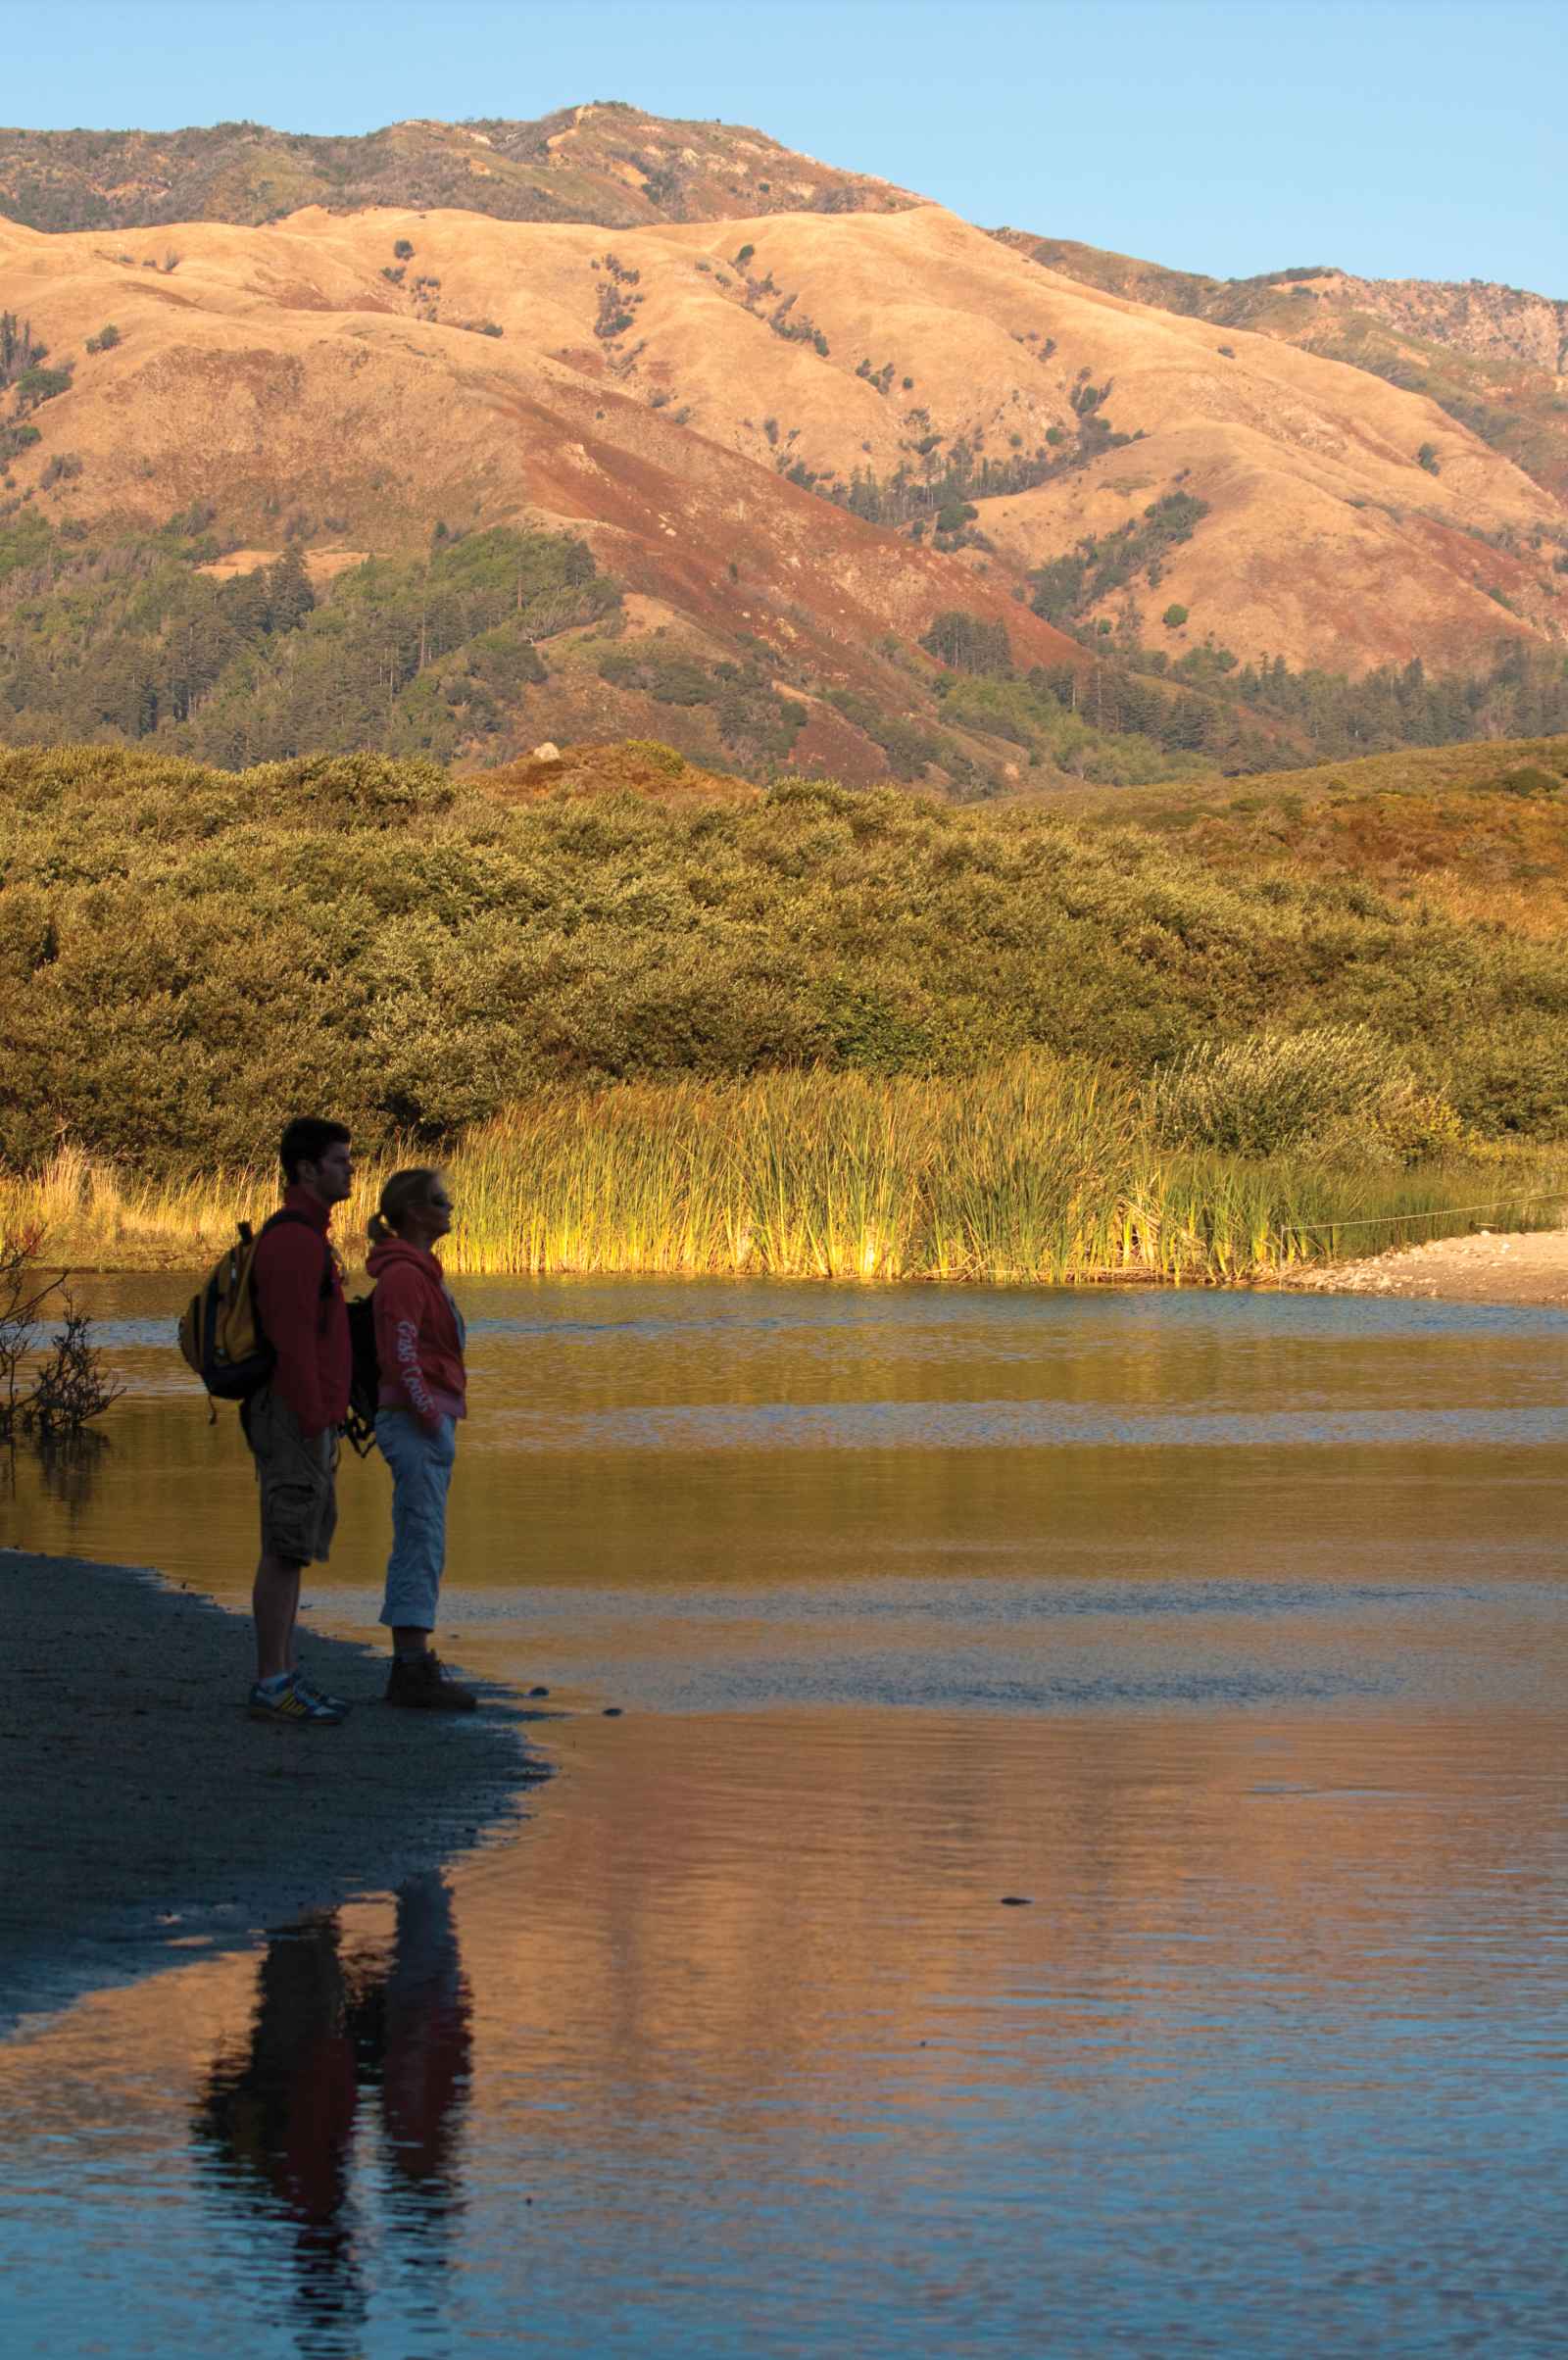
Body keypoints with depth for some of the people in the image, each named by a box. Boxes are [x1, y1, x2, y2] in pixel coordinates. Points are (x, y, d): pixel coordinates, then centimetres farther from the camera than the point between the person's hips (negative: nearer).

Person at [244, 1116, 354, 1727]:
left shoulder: (302, 1238, 17)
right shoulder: (292, 1239, -17)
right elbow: (291, 1340, -22)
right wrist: (315, 1430, -23)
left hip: (301, 1418, 10)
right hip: (296, 1418, -10)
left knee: (295, 1546, 11)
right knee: (286, 1549, -8)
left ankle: (283, 1677, 14)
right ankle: (273, 1687, -5)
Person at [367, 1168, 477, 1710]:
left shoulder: (419, 1271, 18)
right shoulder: (404, 1274, -13)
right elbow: (402, 1355, -20)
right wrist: (430, 1417, -19)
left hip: (427, 1423, 10)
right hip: (416, 1421, -10)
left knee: (416, 1547, 10)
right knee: (422, 1544, -11)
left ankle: (409, 1667, 13)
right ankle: (415, 1670, -13)